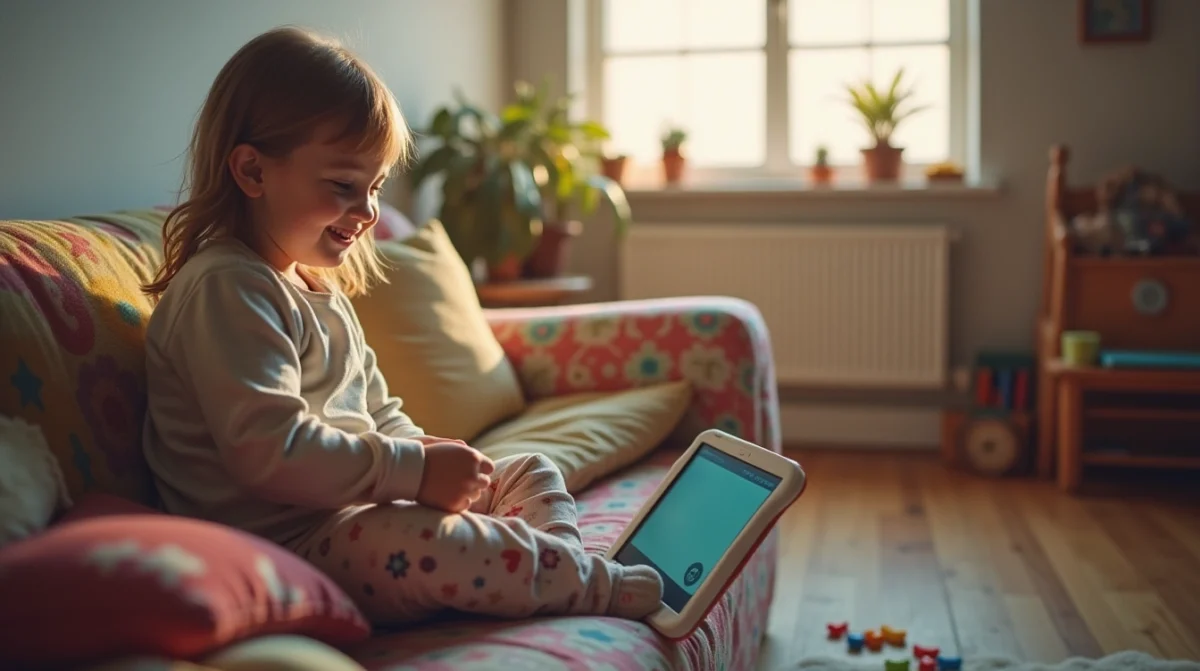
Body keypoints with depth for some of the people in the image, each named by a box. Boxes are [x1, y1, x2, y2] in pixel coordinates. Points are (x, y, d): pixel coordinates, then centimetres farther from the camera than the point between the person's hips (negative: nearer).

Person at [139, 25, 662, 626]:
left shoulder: (319, 287, 18)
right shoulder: (228, 289, -15)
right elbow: (270, 451, -27)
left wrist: (423, 453, 3)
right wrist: (415, 468, -22)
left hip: (366, 504, 11)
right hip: (289, 541, -11)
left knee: (531, 473, 14)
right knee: (428, 542, -36)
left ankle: (557, 584, -9)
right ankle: (601, 589, -14)